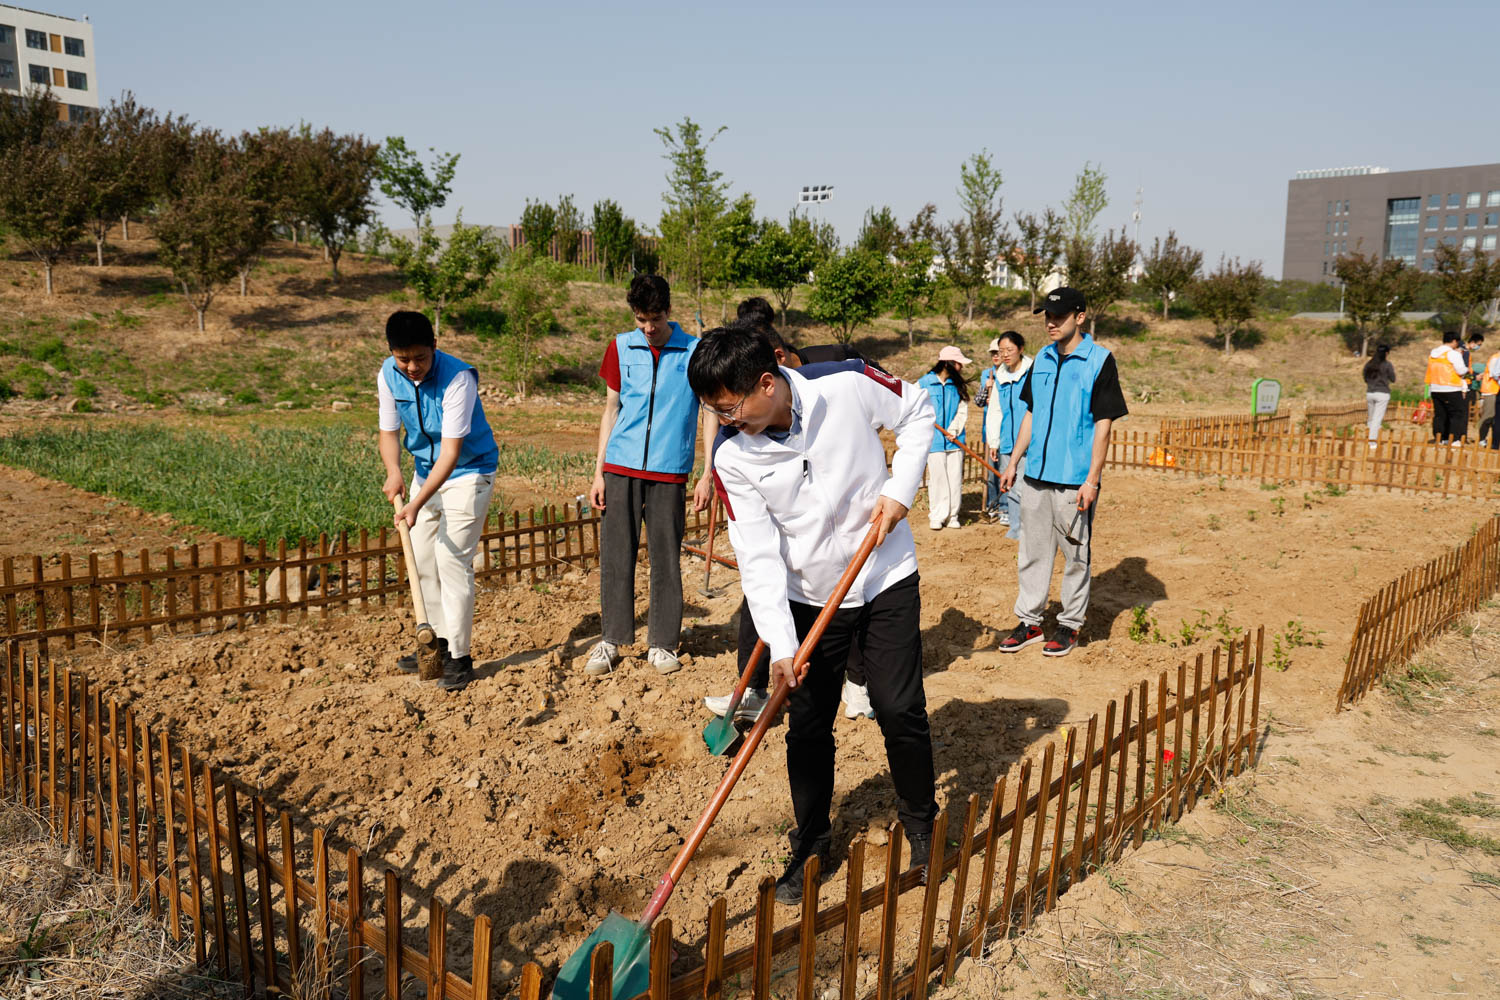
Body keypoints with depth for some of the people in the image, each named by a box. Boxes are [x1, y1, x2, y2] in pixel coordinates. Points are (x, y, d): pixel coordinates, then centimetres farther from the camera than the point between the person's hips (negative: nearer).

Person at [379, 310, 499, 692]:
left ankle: (459, 657, -2)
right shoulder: (389, 374, -9)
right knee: (421, 558, 11)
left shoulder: (458, 378, -28)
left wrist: (416, 504, -37)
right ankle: (438, 641, 28)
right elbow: (389, 432, -1)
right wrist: (393, 471, -23)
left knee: (451, 560, -12)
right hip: (425, 471, 7)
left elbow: (451, 450, -30)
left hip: (467, 472, -7)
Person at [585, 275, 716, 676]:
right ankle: (611, 640, 16)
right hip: (621, 467, 2)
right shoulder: (620, 348, 8)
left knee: (666, 560, 3)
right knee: (615, 556, 3)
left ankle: (661, 643, 16)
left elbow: (710, 415, 3)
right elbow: (611, 410, 12)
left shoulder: (695, 352, 0)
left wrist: (708, 476, -2)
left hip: (669, 471, -2)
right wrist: (598, 472, 8)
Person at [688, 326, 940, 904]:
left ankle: (921, 827, 27)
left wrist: (900, 489, -11)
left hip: (888, 580, -1)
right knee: (807, 726, 5)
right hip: (810, 598, 1)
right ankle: (811, 844, 26)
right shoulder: (733, 461, -15)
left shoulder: (848, 389, -19)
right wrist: (780, 644, -22)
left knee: (899, 710, 1)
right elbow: (758, 557, -16)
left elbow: (917, 412, 0)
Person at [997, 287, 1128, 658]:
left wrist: (1092, 480, -15)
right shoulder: (1042, 358, 10)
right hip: (1037, 474, 6)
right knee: (1031, 551, 10)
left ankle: (1070, 625, 16)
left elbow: (1103, 424, -10)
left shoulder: (1100, 361, -7)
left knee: (1075, 555, 5)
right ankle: (1029, 622, 19)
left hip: (1075, 479, -6)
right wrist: (1013, 462, 12)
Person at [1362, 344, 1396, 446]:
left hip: (1370, 393, 4)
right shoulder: (1387, 365, -8)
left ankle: (1371, 438, 21)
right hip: (1382, 394, -4)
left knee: (1371, 417, 17)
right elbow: (1393, 380, 2)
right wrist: (1393, 371, 18)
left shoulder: (1368, 364, 5)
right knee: (1377, 419, -5)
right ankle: (1372, 441, -10)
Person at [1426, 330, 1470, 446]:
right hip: (1451, 390, -6)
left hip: (1435, 390, 6)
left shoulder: (1433, 353, 10)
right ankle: (1452, 440, 0)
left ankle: (1438, 439, 7)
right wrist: (1467, 370, 9)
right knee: (1457, 414, 3)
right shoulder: (1454, 354, -10)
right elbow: (1461, 371, -10)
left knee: (1439, 415, 9)